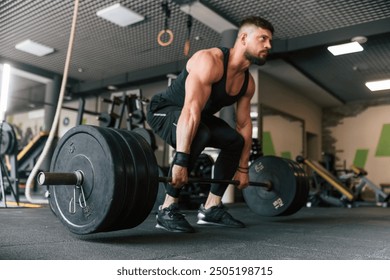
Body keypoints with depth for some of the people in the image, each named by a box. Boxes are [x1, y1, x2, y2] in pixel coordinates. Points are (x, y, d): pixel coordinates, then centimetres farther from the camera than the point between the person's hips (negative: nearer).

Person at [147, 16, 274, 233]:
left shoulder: (248, 82, -3)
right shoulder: (210, 61, -29)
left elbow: (244, 124, 3)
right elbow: (191, 110, -40)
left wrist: (243, 168, 4)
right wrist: (181, 160, -47)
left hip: (199, 117, 9)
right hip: (164, 110, -9)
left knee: (236, 140, 2)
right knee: (198, 135, -37)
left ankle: (212, 208, 7)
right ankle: (168, 209, -25)